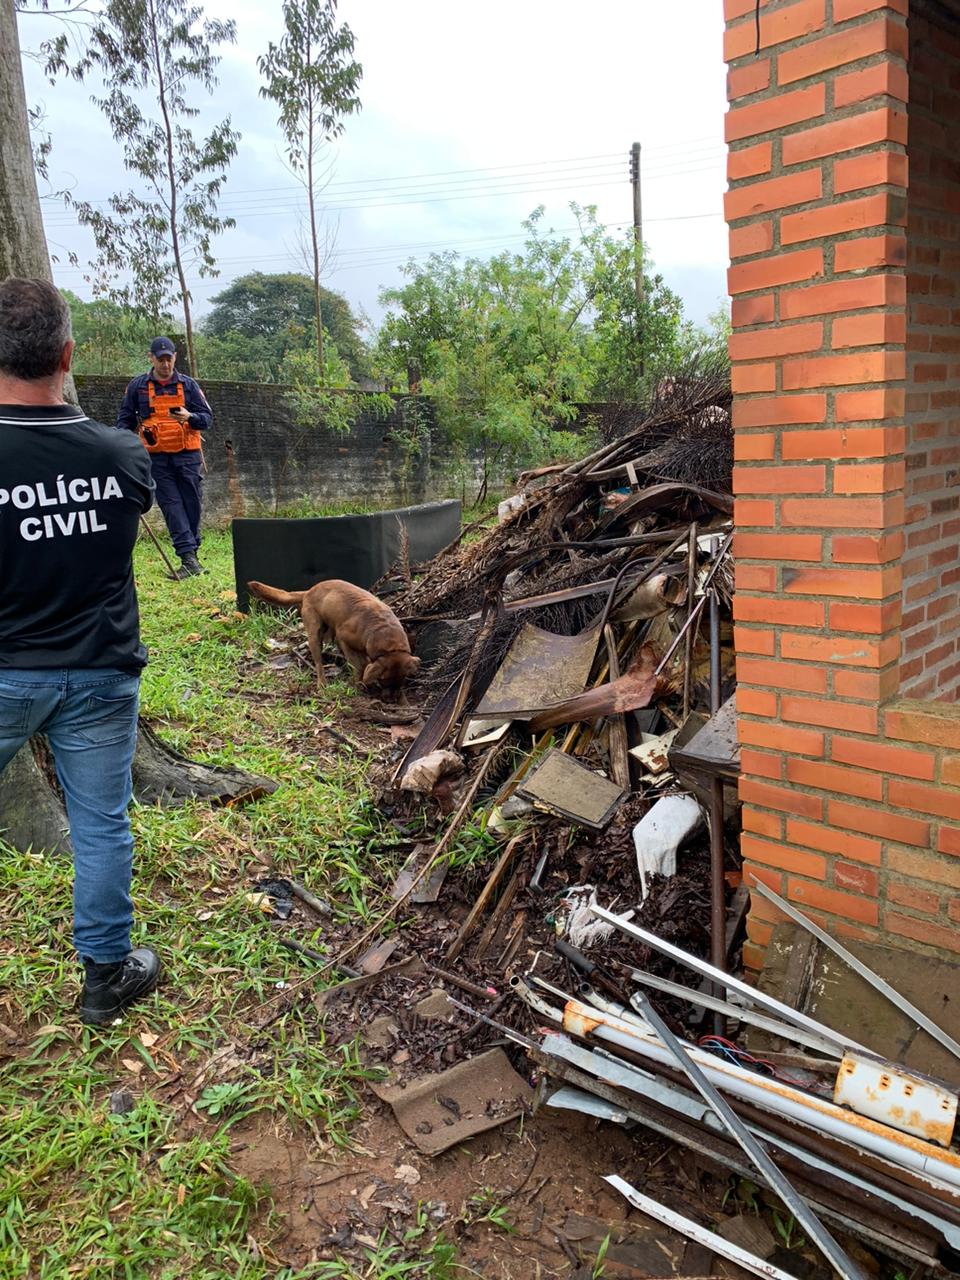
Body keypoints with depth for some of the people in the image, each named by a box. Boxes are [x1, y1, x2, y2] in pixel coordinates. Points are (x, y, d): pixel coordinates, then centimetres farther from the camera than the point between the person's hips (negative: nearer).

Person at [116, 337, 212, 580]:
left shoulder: (188, 385, 7)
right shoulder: (137, 386, 8)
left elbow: (207, 418, 4)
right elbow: (125, 420, 13)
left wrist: (189, 417, -17)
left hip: (187, 455, 1)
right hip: (157, 458, 0)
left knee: (192, 505, 3)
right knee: (172, 507, -7)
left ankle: (190, 554, 16)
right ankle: (189, 558, -12)